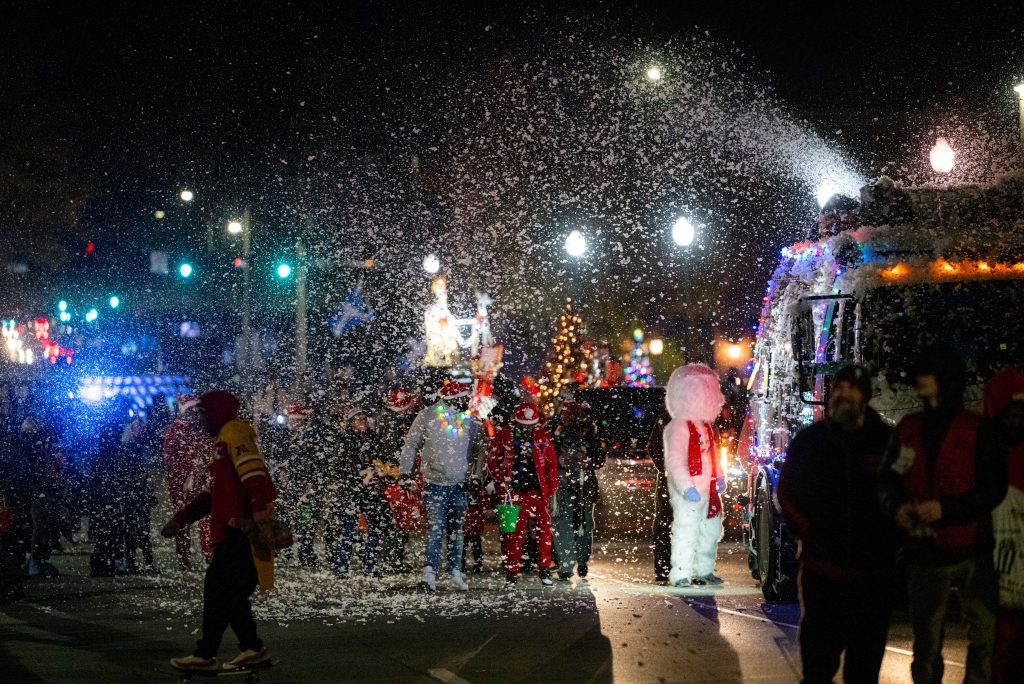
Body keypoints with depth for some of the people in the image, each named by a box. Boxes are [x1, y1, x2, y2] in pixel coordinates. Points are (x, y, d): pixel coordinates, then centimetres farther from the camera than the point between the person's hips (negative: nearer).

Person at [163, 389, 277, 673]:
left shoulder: (234, 433, -9)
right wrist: (180, 519, 26)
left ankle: (205, 655, -3)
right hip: (235, 532, 10)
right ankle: (253, 649, 15)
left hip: (244, 530, -10)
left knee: (217, 589, -7)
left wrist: (262, 518, -33)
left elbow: (255, 477, -23)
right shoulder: (223, 440, 24)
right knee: (230, 592, 11)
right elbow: (214, 493, 29)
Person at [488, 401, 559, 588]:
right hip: (512, 493, -1)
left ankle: (544, 568, 4)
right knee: (513, 533, 0)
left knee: (544, 529, -7)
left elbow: (552, 464, 9)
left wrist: (551, 491, 5)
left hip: (538, 492, 1)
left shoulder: (542, 437, 7)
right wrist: (502, 481, -7)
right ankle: (512, 573, 9)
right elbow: (493, 463, 7)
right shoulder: (503, 437, 3)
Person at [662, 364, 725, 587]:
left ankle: (704, 570, 30)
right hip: (687, 491, -9)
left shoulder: (706, 426, 15)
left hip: (707, 488, 9)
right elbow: (674, 461, -21)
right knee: (686, 531, -10)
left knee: (711, 530, 16)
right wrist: (686, 487, -28)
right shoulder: (678, 427, -14)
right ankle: (681, 574, -4)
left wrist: (718, 477, 12)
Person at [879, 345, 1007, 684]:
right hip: (923, 553, 3)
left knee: (986, 637, -6)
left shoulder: (977, 431, -5)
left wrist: (946, 508, -21)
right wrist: (896, 506, -15)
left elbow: (994, 488, -9)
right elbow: (887, 480, 8)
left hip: (971, 553, -3)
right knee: (926, 643, 12)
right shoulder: (908, 429, 7)